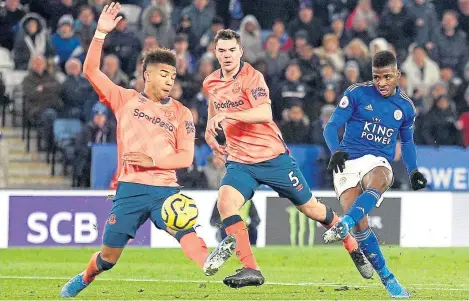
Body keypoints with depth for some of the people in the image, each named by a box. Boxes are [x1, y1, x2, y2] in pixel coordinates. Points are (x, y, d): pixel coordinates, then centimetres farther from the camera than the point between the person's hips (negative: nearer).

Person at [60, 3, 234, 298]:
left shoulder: (181, 113, 7)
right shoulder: (125, 99, 7)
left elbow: (186, 157, 1)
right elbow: (91, 71, -2)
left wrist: (153, 160, -15)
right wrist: (101, 34, -12)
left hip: (165, 189, 0)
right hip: (130, 188, 0)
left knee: (185, 231, -27)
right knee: (109, 256, 5)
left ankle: (211, 264, -50)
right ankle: (84, 279, 34)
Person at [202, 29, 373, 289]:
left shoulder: (252, 77, -15)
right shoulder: (210, 84, 4)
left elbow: (264, 114, -31)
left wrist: (227, 115, -37)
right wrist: (211, 133, 14)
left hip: (273, 157, -4)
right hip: (239, 161, 4)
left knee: (310, 208, 7)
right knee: (225, 201, -24)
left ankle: (354, 247, 31)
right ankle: (250, 270, -24)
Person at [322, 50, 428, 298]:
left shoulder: (405, 106, 10)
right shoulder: (356, 93, 1)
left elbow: (407, 141, 26)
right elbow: (332, 127, -1)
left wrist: (413, 171, 11)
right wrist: (335, 151, -21)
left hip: (377, 161, 1)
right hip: (347, 161, -1)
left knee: (379, 182, -39)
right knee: (359, 223, -19)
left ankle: (343, 225, -55)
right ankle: (386, 277, -10)